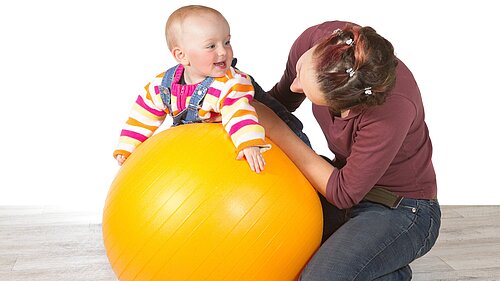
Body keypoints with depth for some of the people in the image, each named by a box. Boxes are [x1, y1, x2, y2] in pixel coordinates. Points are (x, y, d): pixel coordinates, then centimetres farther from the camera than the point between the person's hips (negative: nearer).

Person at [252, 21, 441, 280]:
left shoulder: (393, 105, -35)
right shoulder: (314, 40, -18)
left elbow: (343, 193, -24)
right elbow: (281, 98, 4)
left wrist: (273, 126, -24)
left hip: (402, 210, -6)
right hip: (347, 179, 6)